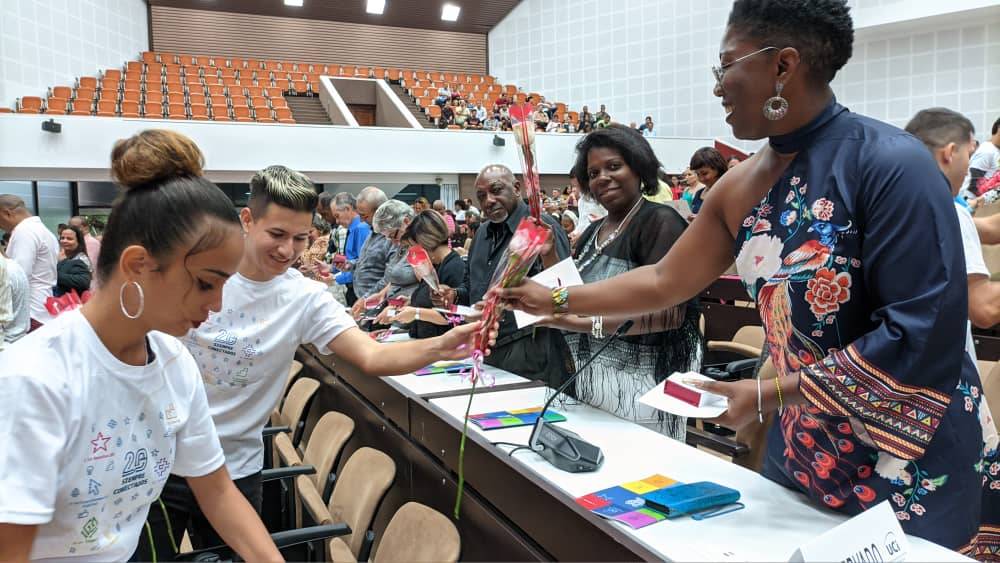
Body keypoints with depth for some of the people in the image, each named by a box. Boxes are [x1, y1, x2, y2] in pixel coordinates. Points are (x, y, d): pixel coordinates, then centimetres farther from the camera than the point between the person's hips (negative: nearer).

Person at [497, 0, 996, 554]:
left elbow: (924, 335, -24)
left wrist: (770, 395, -21)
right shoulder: (740, 188, 0)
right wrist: (558, 300, 11)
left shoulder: (889, 163, -21)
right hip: (802, 447, 6)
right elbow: (665, 282, 10)